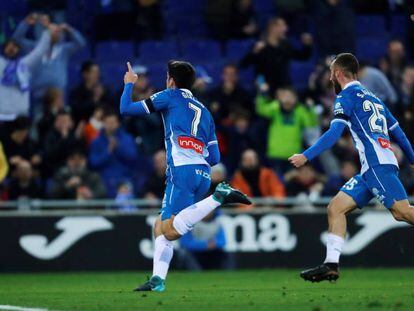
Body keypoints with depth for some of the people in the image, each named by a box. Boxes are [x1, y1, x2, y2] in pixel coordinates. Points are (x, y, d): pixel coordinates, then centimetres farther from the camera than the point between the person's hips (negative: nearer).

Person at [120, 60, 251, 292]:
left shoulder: (170, 96, 10)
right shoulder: (204, 111, 26)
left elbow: (125, 109, 12)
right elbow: (215, 158, 22)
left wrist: (129, 84, 29)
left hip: (182, 170, -7)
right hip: (203, 174, 7)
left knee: (170, 231, -20)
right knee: (160, 226, 13)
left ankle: (220, 197, -28)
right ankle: (158, 279, 0)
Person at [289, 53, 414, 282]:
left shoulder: (347, 95, 1)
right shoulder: (372, 98, 25)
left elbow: (334, 133, -11)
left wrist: (306, 156, -12)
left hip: (377, 164, -9)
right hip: (371, 168, 9)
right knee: (336, 208, 6)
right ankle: (331, 265, -1)